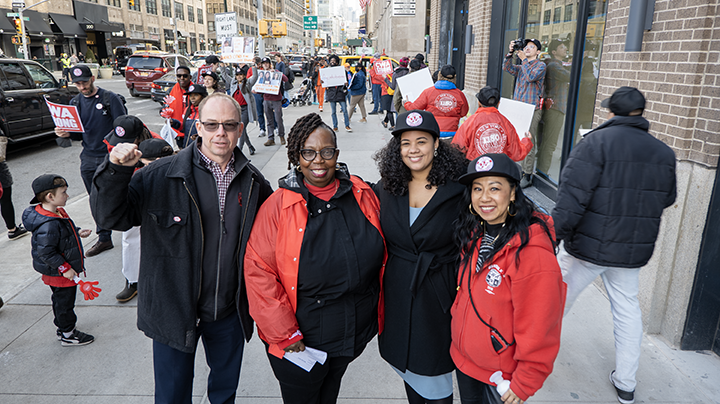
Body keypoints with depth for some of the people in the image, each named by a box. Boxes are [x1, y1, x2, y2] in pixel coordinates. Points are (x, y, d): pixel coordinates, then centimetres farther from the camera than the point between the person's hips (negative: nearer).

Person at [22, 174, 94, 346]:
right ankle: (68, 335, 20)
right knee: (64, 301, 5)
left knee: (61, 300, 23)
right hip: (58, 273, -10)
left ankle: (62, 328, 39)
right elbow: (46, 253, -29)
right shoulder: (48, 225, -31)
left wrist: (78, 232, 7)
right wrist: (64, 269, -25)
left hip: (58, 272, 10)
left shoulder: (56, 213, 1)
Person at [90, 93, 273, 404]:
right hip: (174, 310, -2)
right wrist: (116, 170, -27)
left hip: (230, 311, 3)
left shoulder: (254, 182, -2)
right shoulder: (162, 175, -12)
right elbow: (111, 217, -11)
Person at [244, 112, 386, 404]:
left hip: (355, 333, 3)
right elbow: (259, 271, -15)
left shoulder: (363, 196, -5)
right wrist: (285, 334, -16)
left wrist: (378, 313, 8)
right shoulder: (278, 206, -15)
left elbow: (380, 257, 5)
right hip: (299, 341, -3)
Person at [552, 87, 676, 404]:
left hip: (589, 245, -5)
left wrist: (554, 234, -16)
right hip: (633, 250, 5)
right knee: (627, 309, 18)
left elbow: (573, 196, -21)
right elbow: (666, 199, 17)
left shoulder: (597, 142, -15)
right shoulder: (664, 153, 4)